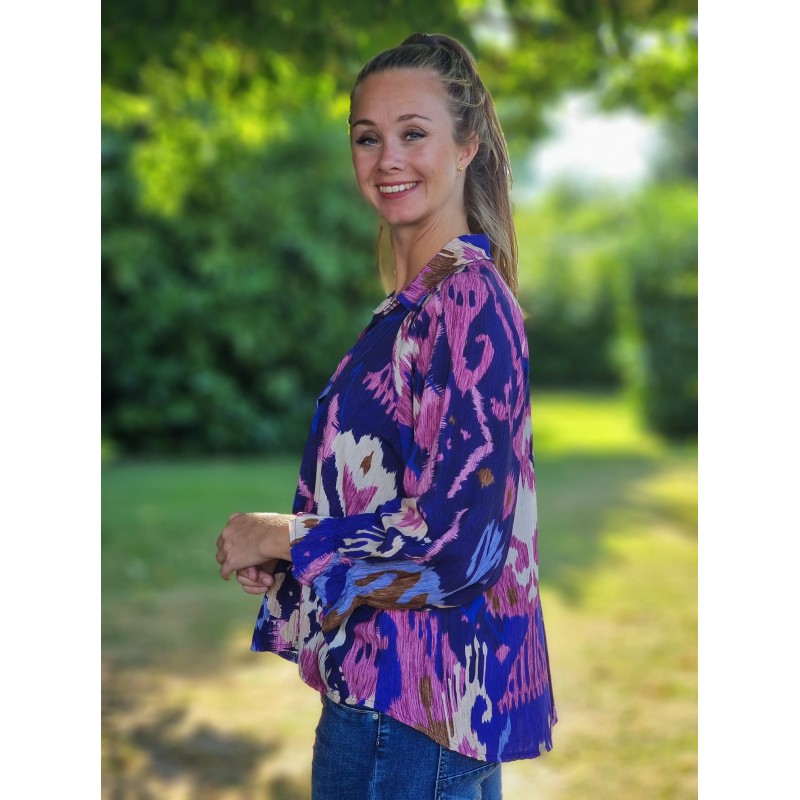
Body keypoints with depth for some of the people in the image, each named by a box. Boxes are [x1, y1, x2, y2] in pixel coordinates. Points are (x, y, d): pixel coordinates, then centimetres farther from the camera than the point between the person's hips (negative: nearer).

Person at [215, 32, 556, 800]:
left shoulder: (465, 299, -18)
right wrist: (280, 546, 5)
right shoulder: (424, 297, 11)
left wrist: (285, 537, -13)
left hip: (405, 706, -9)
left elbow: (457, 541, -24)